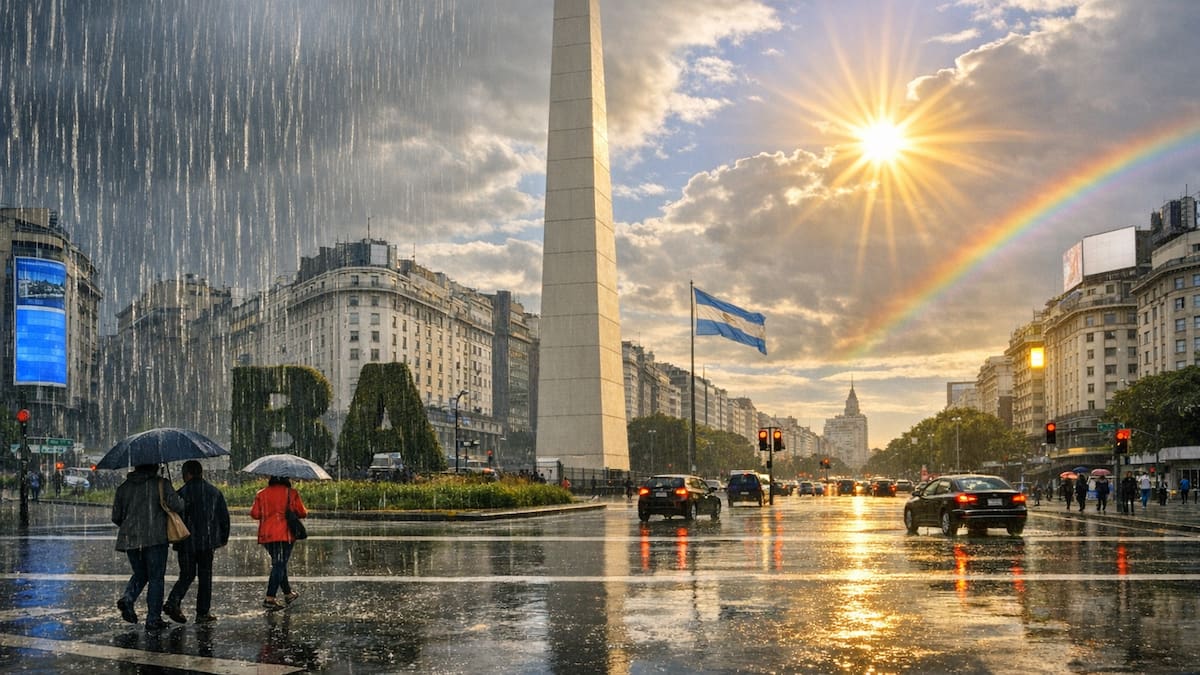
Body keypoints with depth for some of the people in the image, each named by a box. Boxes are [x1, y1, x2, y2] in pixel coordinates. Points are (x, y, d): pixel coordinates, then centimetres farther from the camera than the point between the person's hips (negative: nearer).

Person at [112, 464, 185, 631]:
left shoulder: (124, 487, 10)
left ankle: (127, 599, -7)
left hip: (130, 540, 4)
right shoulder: (161, 484, -3)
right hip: (155, 538, -4)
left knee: (140, 574, 20)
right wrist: (182, 502, 10)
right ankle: (153, 619, 3)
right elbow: (177, 505, -12)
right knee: (156, 578, 4)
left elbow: (116, 517, 13)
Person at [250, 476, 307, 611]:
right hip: (285, 535, -4)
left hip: (266, 536, 4)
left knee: (279, 564, 19)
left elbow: (254, 514, 2)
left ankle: (288, 594, 30)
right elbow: (303, 513, -1)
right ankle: (270, 598, -14)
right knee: (279, 566, -4)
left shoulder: (261, 494, 5)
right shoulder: (291, 494, -3)